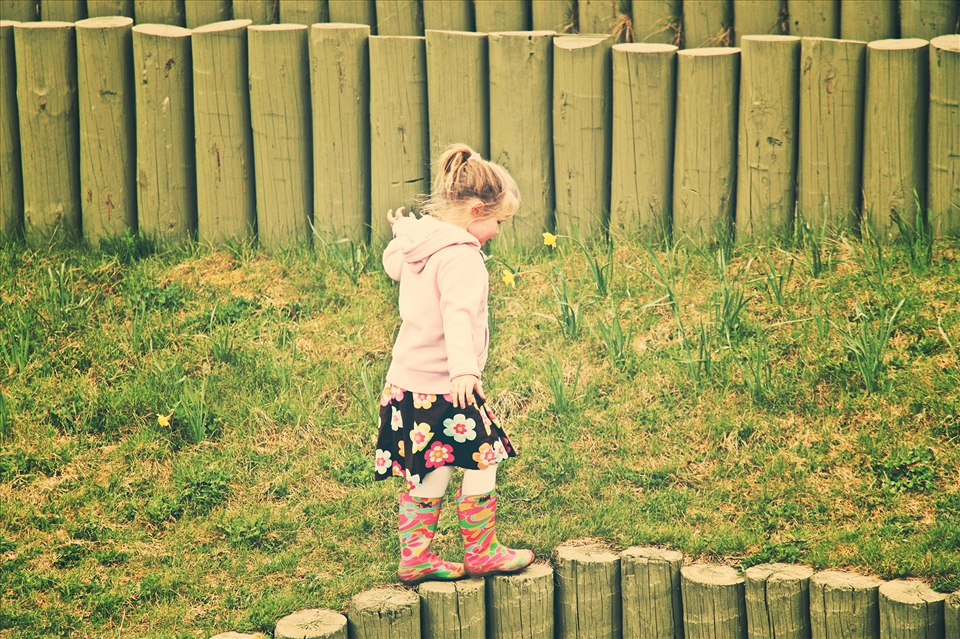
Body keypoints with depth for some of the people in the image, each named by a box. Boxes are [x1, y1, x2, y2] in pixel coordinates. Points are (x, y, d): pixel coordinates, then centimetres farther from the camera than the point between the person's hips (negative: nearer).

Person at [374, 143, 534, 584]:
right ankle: (480, 553, 17)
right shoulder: (460, 257, -21)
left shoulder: (415, 245, 7)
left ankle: (414, 557, 18)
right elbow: (458, 314, -37)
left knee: (430, 473, 15)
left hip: (407, 383, 9)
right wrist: (464, 369, -48)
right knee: (481, 464, 6)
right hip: (444, 390, -9)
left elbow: (394, 263, 29)